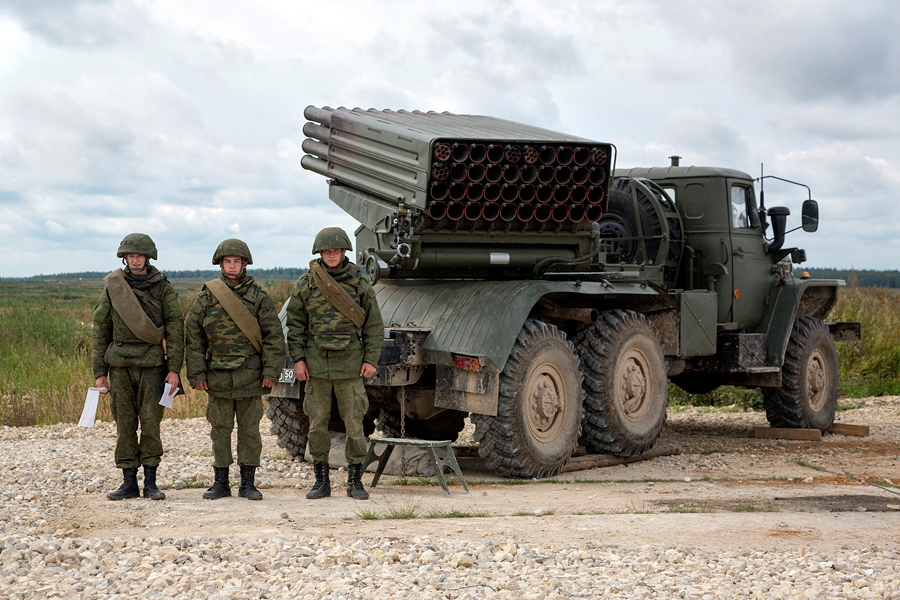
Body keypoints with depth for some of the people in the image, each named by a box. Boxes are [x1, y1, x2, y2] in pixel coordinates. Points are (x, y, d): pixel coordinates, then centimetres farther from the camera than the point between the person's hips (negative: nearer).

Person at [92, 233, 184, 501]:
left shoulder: (162, 287, 2)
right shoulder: (112, 287, 7)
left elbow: (174, 328, 0)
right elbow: (101, 329, 9)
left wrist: (174, 368, -7)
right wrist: (99, 371, 6)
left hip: (152, 364, -2)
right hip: (120, 365, 2)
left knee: (151, 424, -2)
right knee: (124, 425, 3)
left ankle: (150, 483, 6)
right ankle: (129, 483, 11)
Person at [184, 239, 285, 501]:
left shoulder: (258, 297, 2)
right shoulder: (206, 298, 4)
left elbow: (274, 336, 1)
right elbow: (193, 337, 5)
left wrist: (271, 371, -6)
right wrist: (197, 374, 0)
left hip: (250, 376, -1)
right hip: (217, 376, 1)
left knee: (249, 428, 4)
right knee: (220, 429, 6)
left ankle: (248, 483, 13)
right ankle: (220, 482, 16)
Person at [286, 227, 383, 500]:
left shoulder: (359, 282, 3)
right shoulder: (305, 283, 4)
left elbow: (374, 324, 6)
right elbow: (295, 324, 7)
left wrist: (371, 359, -1)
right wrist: (298, 359, 0)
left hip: (350, 364, -1)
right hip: (316, 363, 1)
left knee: (354, 423, 0)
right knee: (317, 424, 5)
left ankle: (355, 481, 11)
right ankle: (321, 481, 15)